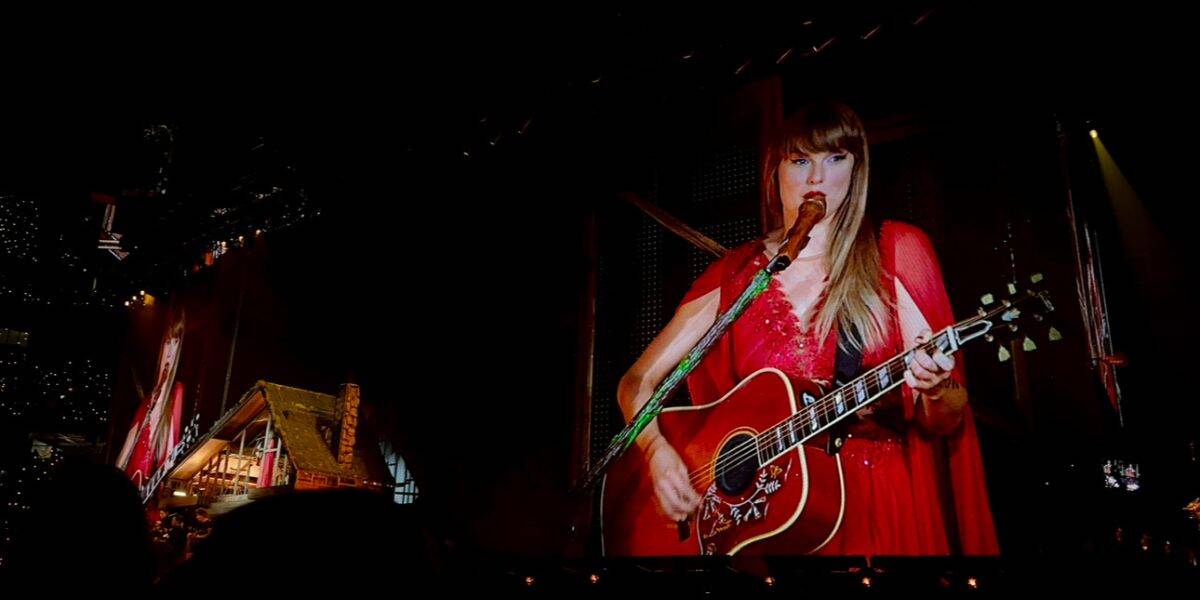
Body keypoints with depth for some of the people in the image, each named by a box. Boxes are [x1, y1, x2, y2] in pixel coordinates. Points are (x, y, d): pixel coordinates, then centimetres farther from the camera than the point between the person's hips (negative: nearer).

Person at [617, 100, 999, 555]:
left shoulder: (892, 254, 4)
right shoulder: (733, 276, 7)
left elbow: (945, 423, 2)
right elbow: (637, 382, 9)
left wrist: (935, 390, -20)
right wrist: (657, 451, -9)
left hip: (883, 504, 0)